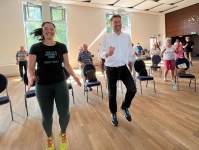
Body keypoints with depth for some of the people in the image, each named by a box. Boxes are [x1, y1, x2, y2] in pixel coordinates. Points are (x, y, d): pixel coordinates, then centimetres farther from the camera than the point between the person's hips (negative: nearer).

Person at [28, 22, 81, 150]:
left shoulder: (62, 47, 2)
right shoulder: (35, 48, -2)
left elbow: (67, 64, 8)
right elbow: (31, 67, 0)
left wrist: (74, 76, -8)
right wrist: (31, 77, -21)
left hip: (60, 84, 1)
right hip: (43, 86, 0)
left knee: (64, 113, 3)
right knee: (47, 116, 10)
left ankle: (63, 134, 37)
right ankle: (50, 137, 42)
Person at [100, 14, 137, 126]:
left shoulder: (127, 37, 5)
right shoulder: (106, 38, -6)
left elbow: (130, 51, 15)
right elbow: (101, 53, -11)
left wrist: (127, 61, 8)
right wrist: (107, 53, -30)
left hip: (124, 67, 3)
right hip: (111, 69, -2)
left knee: (132, 89, -5)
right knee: (112, 94, 6)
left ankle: (125, 107, 25)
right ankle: (114, 114, 30)